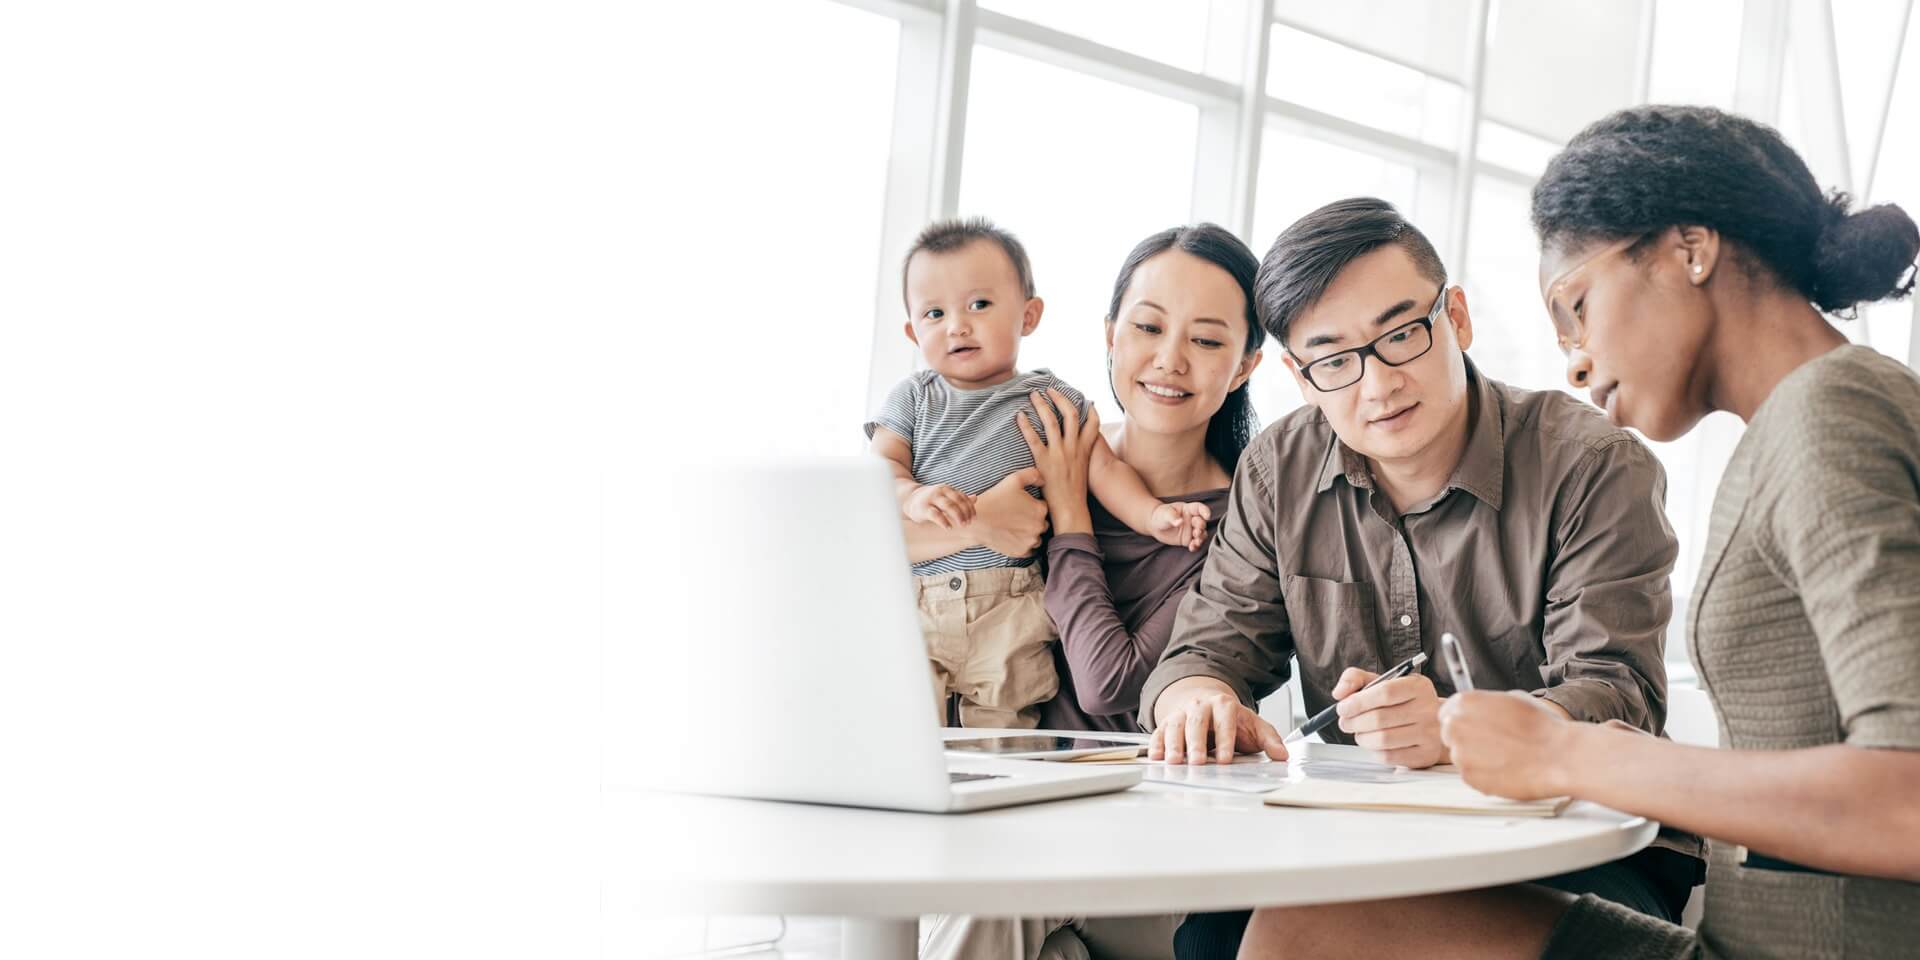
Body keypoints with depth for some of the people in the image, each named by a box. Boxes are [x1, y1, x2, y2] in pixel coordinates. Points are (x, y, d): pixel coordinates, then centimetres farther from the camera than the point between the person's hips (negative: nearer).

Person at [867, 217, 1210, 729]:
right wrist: (913, 497, -20)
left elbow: (1103, 467, 5)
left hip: (1011, 606, -1)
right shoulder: (913, 398, 12)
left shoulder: (1055, 401, 10)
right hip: (914, 598, 1)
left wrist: (1152, 515, -12)